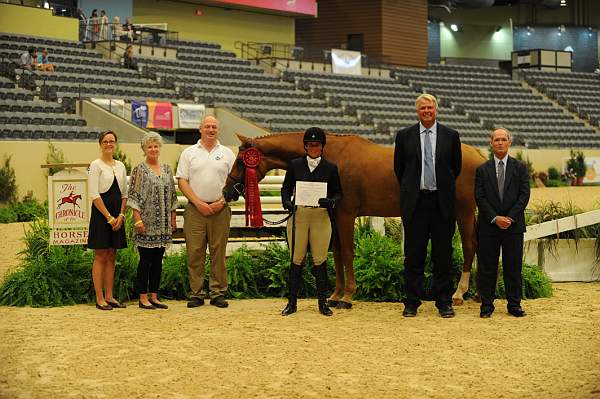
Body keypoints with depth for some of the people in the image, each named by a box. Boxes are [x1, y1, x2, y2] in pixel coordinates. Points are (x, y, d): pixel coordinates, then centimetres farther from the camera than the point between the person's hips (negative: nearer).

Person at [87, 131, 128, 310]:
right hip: (101, 213, -6)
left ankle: (109, 296, 13)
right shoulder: (96, 165, -6)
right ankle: (99, 298, 0)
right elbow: (94, 194, -12)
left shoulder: (120, 166, 12)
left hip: (117, 215, 6)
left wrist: (121, 215, -2)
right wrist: (109, 217, -14)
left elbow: (124, 194, 13)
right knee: (101, 256, -3)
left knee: (111, 255, 8)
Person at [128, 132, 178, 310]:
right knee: (145, 259, -2)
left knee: (158, 260, 8)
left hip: (163, 223, 5)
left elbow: (172, 195, 16)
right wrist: (138, 219, -15)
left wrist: (173, 218, 12)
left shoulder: (167, 169, 12)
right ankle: (143, 297, 4)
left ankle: (154, 296, 14)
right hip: (146, 222, -5)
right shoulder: (139, 170, -4)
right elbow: (133, 196, -8)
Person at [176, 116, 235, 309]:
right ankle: (196, 294, 4)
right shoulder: (189, 153, 7)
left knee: (218, 252, 2)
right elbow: (182, 181, 2)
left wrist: (222, 201, -7)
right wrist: (198, 203, -8)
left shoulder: (227, 153, 9)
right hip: (195, 209, 0)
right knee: (194, 252, -1)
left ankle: (218, 293, 8)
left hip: (220, 210, 0)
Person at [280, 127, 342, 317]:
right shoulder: (295, 164, 7)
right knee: (296, 259, 3)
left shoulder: (330, 168, 5)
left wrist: (331, 201, -15)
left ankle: (323, 302, 10)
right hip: (298, 214, 1)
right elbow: (286, 188, 10)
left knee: (320, 260, 1)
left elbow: (338, 193, 7)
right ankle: (292, 302, 10)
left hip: (321, 216, -1)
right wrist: (286, 202, -9)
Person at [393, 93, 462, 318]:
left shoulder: (451, 136, 5)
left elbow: (456, 167, 14)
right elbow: (399, 167, 13)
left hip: (442, 202, 0)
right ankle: (412, 303, 9)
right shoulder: (404, 136, 5)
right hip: (415, 202, 0)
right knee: (413, 255, 3)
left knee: (443, 255, 4)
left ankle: (444, 303, 11)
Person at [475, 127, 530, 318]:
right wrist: (495, 218, -12)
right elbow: (479, 198, -1)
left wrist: (510, 217, -11)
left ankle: (514, 305, 12)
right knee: (487, 268, 2)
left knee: (513, 267, 4)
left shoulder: (520, 168, 7)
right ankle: (487, 305, 9)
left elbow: (524, 195, -1)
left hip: (513, 225, 0)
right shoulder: (482, 170, 7)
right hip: (488, 226, 0)